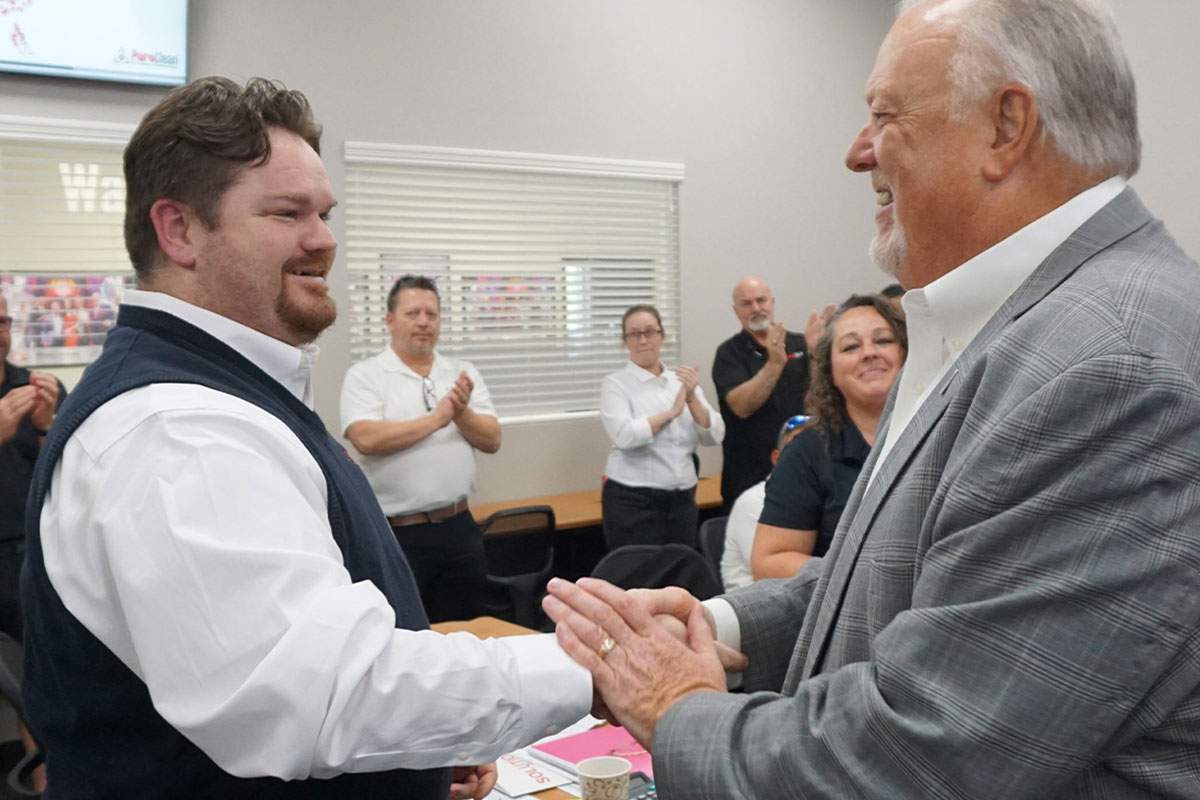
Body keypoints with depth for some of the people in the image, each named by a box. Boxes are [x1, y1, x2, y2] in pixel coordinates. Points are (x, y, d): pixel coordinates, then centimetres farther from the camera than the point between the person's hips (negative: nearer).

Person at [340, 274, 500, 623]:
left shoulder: (464, 373, 9)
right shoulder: (365, 375, -4)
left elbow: (491, 440, 3)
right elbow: (367, 439, -19)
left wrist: (461, 414, -17)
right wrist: (436, 419, -14)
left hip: (458, 528, 4)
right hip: (396, 534, -4)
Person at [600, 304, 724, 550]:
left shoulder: (683, 380, 9)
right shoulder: (615, 383, -4)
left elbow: (715, 436, 2)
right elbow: (624, 436, -20)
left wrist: (692, 398, -12)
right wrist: (671, 412, -12)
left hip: (683, 499, 5)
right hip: (633, 501, -5)